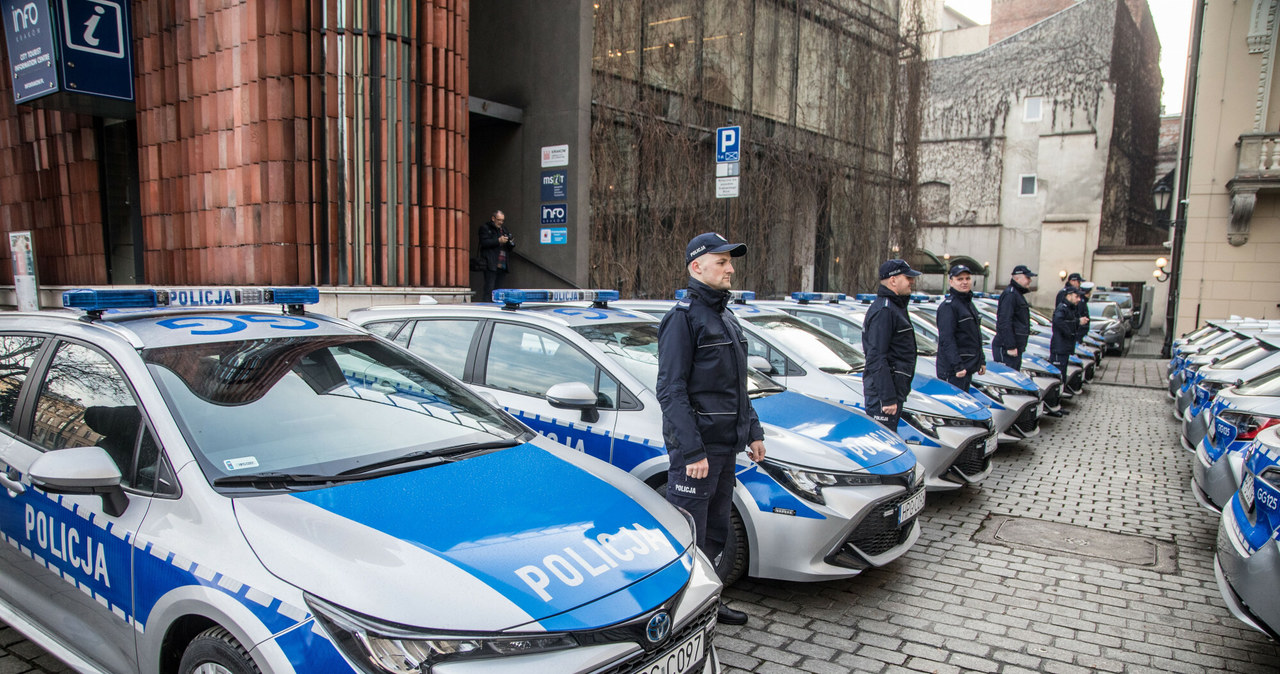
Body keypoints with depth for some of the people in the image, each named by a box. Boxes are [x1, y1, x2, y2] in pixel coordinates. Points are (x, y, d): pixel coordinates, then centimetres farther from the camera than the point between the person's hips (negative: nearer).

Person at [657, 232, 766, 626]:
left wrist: (752, 431, 18)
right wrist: (692, 451, -23)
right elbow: (671, 391, -19)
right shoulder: (683, 317, -12)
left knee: (716, 534, 19)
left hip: (725, 447, 9)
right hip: (695, 449, -9)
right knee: (688, 539, -1)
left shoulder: (725, 317, 16)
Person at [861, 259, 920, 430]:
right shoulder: (883, 310, -16)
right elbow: (877, 358, -22)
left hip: (894, 388, 10)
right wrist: (888, 398, -24)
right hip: (883, 390, -10)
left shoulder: (895, 306, 18)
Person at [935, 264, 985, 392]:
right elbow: (946, 339, -21)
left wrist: (982, 360, 23)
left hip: (968, 366, 10)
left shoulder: (969, 303, 17)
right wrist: (957, 366, -25)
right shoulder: (948, 306, -14)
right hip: (952, 369, -10)